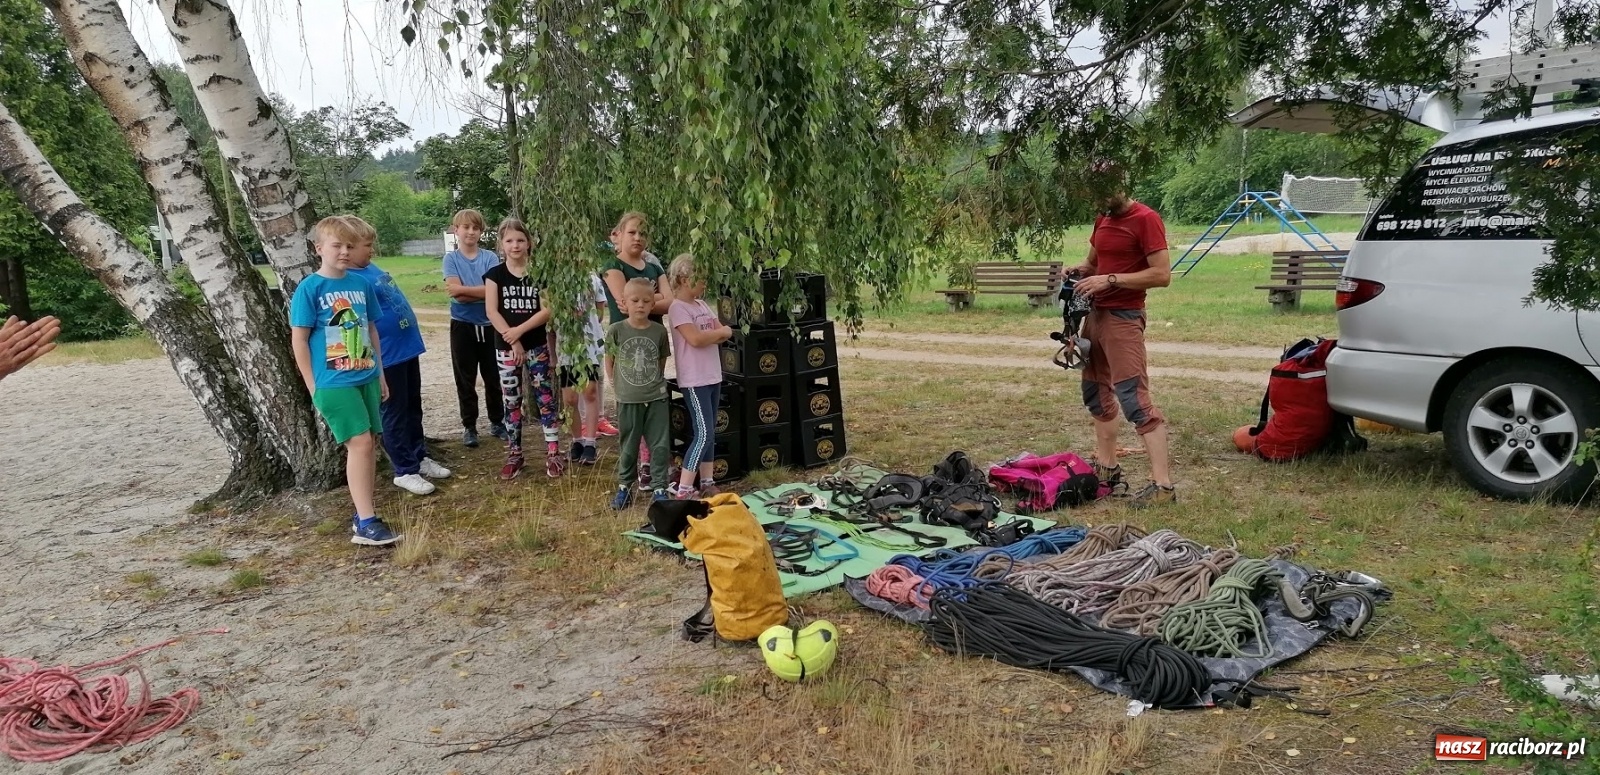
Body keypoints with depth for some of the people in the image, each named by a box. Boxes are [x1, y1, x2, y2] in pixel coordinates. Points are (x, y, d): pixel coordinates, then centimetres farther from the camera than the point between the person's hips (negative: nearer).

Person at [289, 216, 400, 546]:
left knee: (368, 445, 9)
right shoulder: (309, 288, -7)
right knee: (359, 443, -11)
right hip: (334, 383, -5)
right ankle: (366, 523, -6)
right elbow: (299, 340, -6)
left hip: (366, 378, 6)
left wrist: (380, 373, 16)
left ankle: (364, 515, 22)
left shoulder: (362, 284, 7)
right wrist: (314, 388, -7)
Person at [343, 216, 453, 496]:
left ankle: (420, 457, 33)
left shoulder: (372, 268, 8)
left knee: (413, 408, 19)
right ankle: (405, 471, 16)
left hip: (407, 348, 9)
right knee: (395, 414, 5)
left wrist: (414, 336, 22)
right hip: (386, 358, -9)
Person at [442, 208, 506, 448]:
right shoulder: (451, 258, -1)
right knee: (465, 379, 7)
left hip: (489, 325, 1)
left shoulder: (490, 258, 0)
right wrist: (481, 292, -13)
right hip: (462, 325, -1)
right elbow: (455, 292, -13)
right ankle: (469, 426, 16)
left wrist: (463, 290, -14)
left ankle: (497, 422, 22)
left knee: (494, 377, 9)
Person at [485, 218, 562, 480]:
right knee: (511, 401, 6)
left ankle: (553, 453, 5)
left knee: (545, 398, 0)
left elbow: (547, 310, -7)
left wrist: (520, 330, -17)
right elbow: (492, 312, -6)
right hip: (506, 347, 0)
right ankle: (514, 454, 15)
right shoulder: (495, 275, 1)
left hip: (537, 345, 0)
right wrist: (513, 341, -15)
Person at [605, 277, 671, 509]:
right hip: (628, 400, -1)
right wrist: (618, 384, 3)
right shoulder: (616, 330, -7)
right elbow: (609, 361, 4)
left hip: (656, 398, 1)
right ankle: (624, 487, 25)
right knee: (629, 446, 11)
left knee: (660, 446, 4)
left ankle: (659, 488, 14)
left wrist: (655, 381, 4)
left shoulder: (659, 331, -4)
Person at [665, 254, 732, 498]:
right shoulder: (678, 307, -12)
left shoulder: (702, 304, 14)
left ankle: (707, 483, 20)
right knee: (704, 434, -12)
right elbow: (695, 339, -25)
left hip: (713, 377, 9)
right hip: (694, 381, -8)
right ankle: (681, 489, -7)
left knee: (709, 433, 12)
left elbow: (726, 334, 8)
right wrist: (720, 331, -8)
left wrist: (708, 335, -12)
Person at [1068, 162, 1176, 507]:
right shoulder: (1102, 219, 14)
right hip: (1095, 313, 9)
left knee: (1134, 399, -14)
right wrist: (1078, 271, 4)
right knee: (1096, 392, 14)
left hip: (1123, 318, -9)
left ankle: (1163, 485, -14)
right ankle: (1106, 466, 25)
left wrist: (1110, 280, -22)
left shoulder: (1145, 219, -12)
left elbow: (1162, 275, -18)